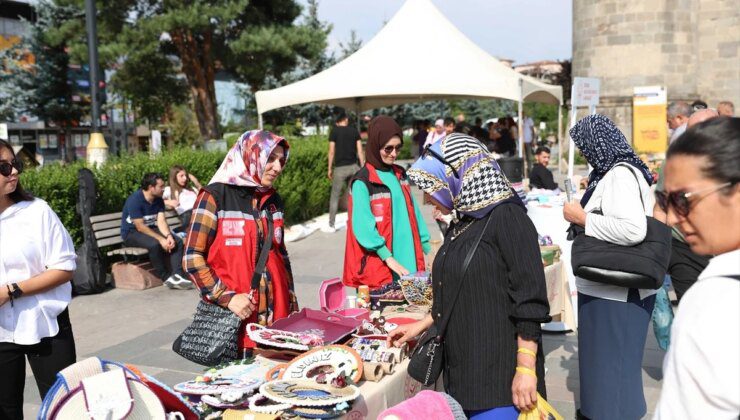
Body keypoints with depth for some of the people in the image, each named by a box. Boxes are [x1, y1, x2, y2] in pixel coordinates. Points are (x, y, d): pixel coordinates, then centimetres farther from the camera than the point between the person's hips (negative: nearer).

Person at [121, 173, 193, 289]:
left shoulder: (158, 200, 2)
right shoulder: (135, 200, -21)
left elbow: (161, 221, -5)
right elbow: (140, 227, -24)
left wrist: (168, 236, -25)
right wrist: (161, 239, -28)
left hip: (150, 229, 7)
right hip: (131, 233, -7)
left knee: (178, 241, -13)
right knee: (154, 244, -36)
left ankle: (176, 275, -24)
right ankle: (166, 278, -23)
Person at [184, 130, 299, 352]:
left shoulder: (273, 200, 12)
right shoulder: (215, 196, -6)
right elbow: (192, 257, -8)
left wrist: (292, 307, 14)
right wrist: (226, 298, -16)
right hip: (232, 319, -5)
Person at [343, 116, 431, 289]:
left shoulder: (400, 174, 10)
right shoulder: (362, 182, -11)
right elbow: (363, 227, -17)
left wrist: (426, 247, 11)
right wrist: (388, 258, -22)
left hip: (409, 259, 6)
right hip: (379, 266, -6)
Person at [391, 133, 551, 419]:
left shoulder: (506, 216, -13)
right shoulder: (461, 224, 12)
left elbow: (529, 300, -17)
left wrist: (526, 368, -20)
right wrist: (420, 326, 24)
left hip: (500, 373, -8)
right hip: (461, 368, 8)